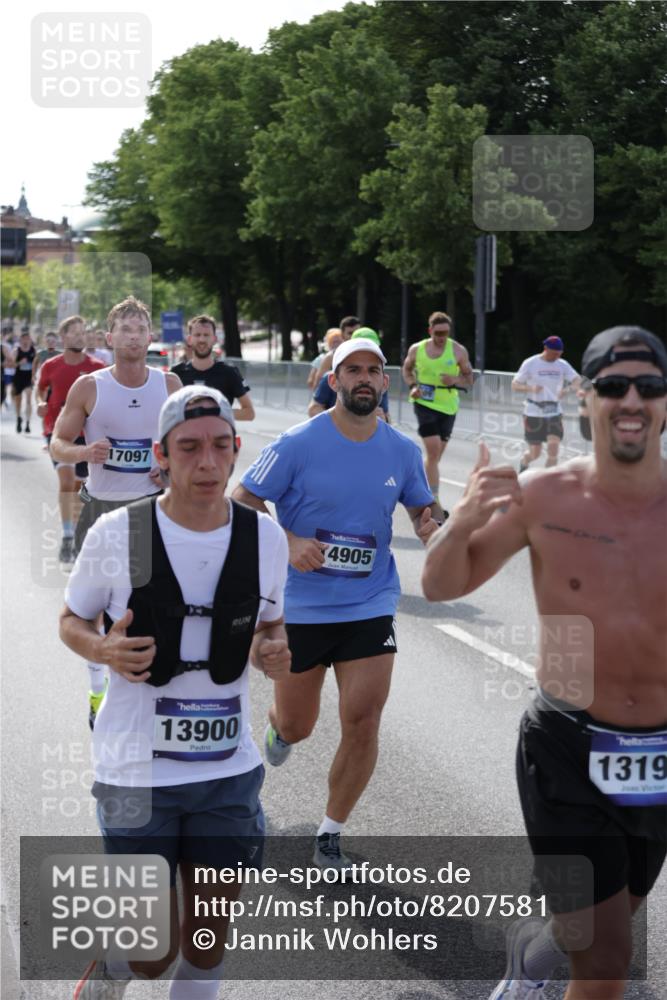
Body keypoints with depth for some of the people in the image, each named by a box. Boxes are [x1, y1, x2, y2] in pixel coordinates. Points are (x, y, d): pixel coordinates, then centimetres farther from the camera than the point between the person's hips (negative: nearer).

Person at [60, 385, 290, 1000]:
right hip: (137, 771, -3)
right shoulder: (118, 534, -10)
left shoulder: (266, 538, -1)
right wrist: (105, 650, -19)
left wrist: (273, 651, -9)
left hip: (230, 770, 3)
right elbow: (72, 621, 4)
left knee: (210, 944, 10)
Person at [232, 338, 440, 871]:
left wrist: (430, 525, -9)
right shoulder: (298, 444, -11)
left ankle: (330, 837, 12)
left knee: (363, 724, -9)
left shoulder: (403, 450, 0)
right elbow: (242, 502, -6)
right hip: (300, 604, -2)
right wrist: (289, 543, -21)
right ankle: (279, 728, 53)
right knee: (297, 726, 11)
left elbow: (422, 509, 15)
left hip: (371, 605, 2)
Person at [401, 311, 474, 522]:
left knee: (436, 454, 13)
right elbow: (406, 369, 16)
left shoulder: (458, 351, -3)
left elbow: (469, 378, 5)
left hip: (448, 407, 2)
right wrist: (412, 386, -3)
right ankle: (435, 503, -16)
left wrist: (455, 380, -17)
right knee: (433, 450, -15)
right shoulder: (416, 349, -2)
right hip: (425, 403, -2)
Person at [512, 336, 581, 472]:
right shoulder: (530, 363, -6)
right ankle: (523, 462, 40)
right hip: (533, 413, -2)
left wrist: (567, 388, -31)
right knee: (535, 453, 6)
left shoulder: (562, 365, 2)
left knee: (553, 450, -11)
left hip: (554, 413, 2)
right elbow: (514, 386, -5)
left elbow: (578, 381, -9)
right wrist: (530, 388, -26)